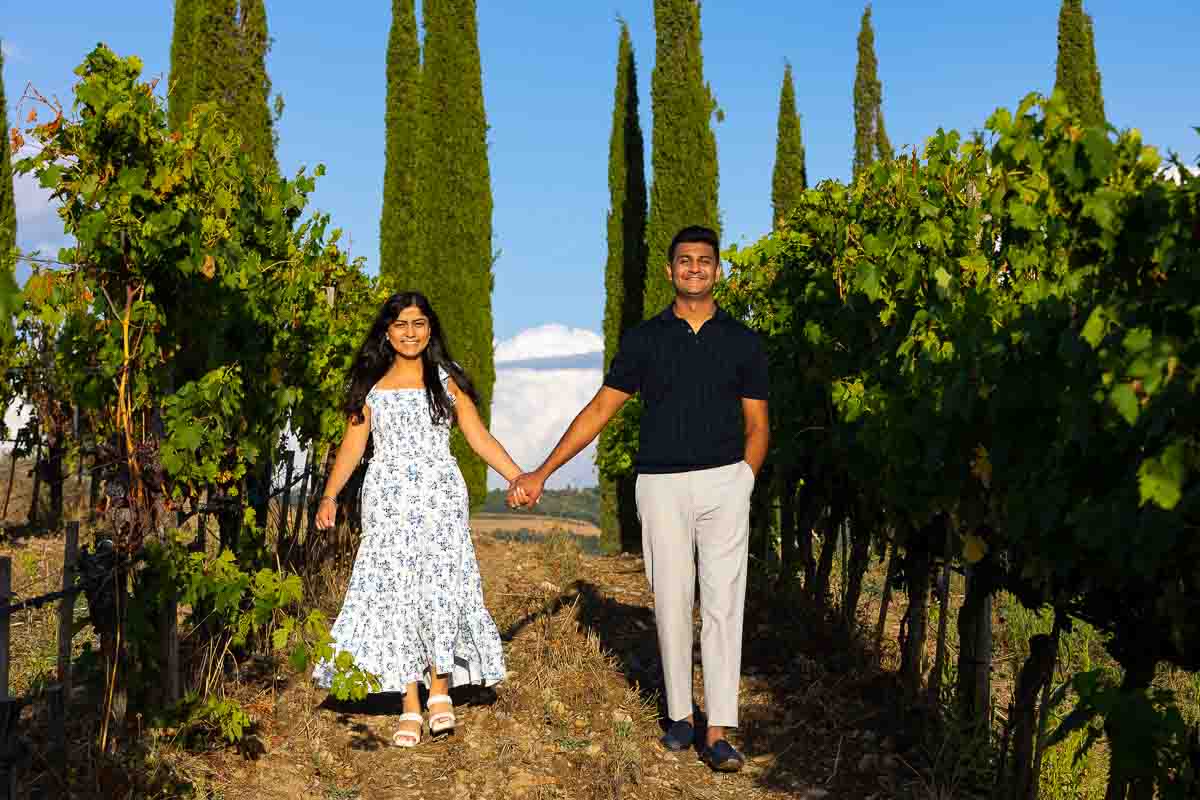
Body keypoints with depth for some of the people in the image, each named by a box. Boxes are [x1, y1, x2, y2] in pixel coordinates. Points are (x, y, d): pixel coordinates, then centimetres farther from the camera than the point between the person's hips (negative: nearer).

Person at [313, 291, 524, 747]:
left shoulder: (447, 380, 10)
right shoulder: (371, 386, 13)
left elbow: (479, 438, 7)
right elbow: (352, 445, 10)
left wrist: (519, 477, -3)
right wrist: (330, 495, -3)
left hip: (439, 496, -1)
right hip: (387, 500, 1)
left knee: (439, 585, -15)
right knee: (393, 591, -4)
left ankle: (440, 687, 0)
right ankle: (410, 705, -1)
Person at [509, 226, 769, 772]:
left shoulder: (743, 342, 6)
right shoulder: (643, 339, 6)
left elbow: (756, 425, 10)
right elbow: (600, 409, 6)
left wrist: (742, 485, -4)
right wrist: (541, 474, 1)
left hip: (725, 482, 0)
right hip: (661, 485, 0)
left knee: (723, 605, -4)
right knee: (671, 603, 4)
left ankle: (718, 732, -3)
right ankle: (679, 715, 19)